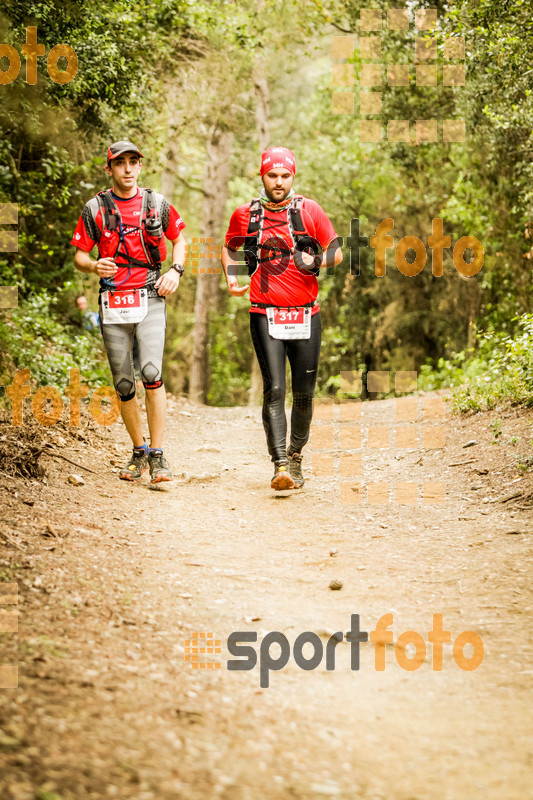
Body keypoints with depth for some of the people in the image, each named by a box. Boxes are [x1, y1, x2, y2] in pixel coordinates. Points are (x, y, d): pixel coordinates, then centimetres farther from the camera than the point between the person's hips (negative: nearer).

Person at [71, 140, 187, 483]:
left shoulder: (157, 204, 6)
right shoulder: (95, 209, 4)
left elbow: (179, 239, 19)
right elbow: (80, 256, 8)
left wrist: (176, 270, 1)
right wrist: (95, 266, -15)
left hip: (150, 299, -1)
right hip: (113, 302, 1)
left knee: (152, 371, -19)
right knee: (123, 384, 5)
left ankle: (158, 454, -13)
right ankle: (139, 452, 22)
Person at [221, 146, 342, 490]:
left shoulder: (309, 210, 0)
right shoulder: (245, 214, 4)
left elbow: (336, 252, 4)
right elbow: (229, 248, 23)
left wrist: (316, 261, -17)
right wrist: (232, 277, 5)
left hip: (306, 315, 1)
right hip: (265, 316, -1)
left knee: (304, 392, 6)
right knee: (274, 390, -12)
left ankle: (296, 455, 27)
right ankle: (280, 466, -14)